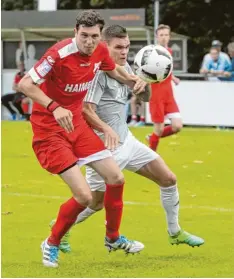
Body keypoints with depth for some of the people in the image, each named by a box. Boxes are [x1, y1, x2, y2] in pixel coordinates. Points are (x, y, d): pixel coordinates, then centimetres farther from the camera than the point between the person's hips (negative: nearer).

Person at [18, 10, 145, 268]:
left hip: (76, 123, 8)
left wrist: (133, 80, 0)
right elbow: (24, 84, -26)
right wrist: (54, 107, -39)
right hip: (49, 130, -8)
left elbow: (113, 70, 21)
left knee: (116, 178, 8)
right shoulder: (60, 53, -25)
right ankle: (51, 244, 9)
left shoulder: (100, 51, -3)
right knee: (83, 196, -15)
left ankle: (112, 237, 31)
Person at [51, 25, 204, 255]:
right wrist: (108, 132, -31)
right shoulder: (99, 72, -19)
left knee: (168, 179, 6)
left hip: (126, 141, 8)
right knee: (95, 203, 3)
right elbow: (86, 110, -24)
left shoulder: (124, 68, 7)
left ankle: (175, 233, 20)